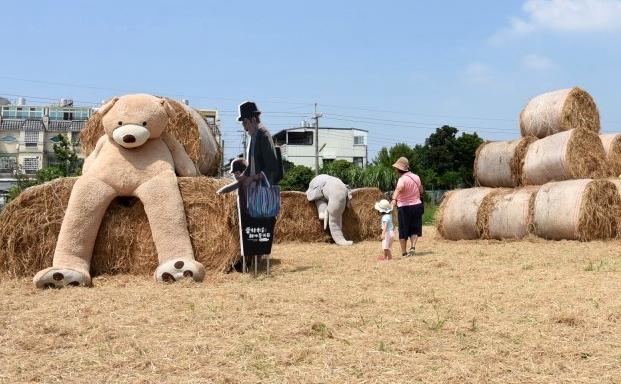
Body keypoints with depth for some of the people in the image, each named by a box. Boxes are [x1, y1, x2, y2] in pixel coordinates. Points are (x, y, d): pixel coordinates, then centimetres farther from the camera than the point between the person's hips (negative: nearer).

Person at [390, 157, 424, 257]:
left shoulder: (402, 179, -18)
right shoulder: (416, 177, 2)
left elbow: (399, 188, -40)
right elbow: (421, 191, 15)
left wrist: (394, 199, -52)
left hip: (404, 207, -5)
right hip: (417, 205, 5)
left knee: (403, 230, 7)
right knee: (414, 229, 12)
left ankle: (404, 252, 12)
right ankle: (413, 247, -7)